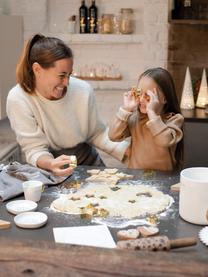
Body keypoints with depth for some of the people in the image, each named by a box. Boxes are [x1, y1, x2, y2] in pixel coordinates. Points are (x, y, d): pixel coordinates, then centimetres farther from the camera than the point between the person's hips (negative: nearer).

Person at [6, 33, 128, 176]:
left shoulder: (83, 90, -10)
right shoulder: (18, 100, -17)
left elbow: (97, 134, 3)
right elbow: (34, 149, -16)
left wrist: (128, 152, -10)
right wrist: (51, 164, -36)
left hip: (89, 163, 1)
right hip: (49, 170, -1)